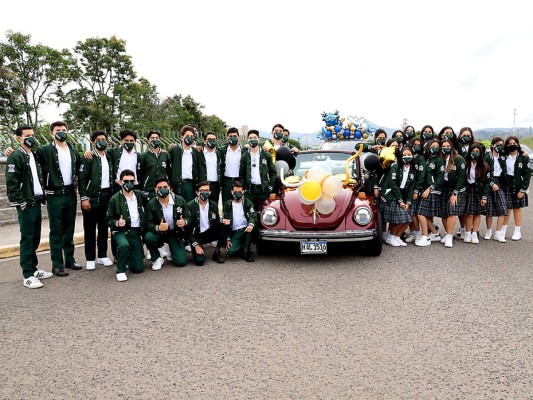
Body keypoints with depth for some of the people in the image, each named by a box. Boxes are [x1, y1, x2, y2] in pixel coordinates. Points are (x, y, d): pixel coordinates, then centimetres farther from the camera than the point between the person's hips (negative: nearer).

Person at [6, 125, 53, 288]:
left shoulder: (34, 155, 15)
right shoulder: (16, 156, -9)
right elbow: (11, 183, -15)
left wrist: (42, 196, 11)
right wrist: (21, 203, -16)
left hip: (36, 202, 8)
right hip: (26, 205, -7)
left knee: (36, 238, 13)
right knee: (27, 239, -3)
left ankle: (33, 268, 24)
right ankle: (28, 275, 2)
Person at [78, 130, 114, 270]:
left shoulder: (109, 158, 13)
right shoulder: (88, 158, -4)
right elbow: (81, 179, -8)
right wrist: (84, 198, -15)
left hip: (107, 196, 5)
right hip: (92, 197, -5)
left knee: (104, 227, 11)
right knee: (90, 228, 2)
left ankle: (102, 255, 21)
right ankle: (90, 258, 9)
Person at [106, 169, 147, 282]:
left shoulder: (140, 195, 5)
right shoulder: (115, 199, -5)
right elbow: (108, 220, 0)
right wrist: (117, 223, -24)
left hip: (136, 232, 3)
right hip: (120, 231, -3)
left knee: (138, 268, -1)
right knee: (124, 245, -40)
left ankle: (127, 258, 33)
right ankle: (121, 271, -15)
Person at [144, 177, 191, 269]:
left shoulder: (180, 200, -10)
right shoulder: (151, 204, -12)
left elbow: (188, 218, -5)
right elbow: (148, 224, -15)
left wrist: (184, 222, -30)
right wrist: (158, 227, -37)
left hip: (175, 233, 0)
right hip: (159, 233, 0)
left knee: (181, 261, -11)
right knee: (148, 237, -35)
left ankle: (171, 249, 25)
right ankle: (157, 258, -5)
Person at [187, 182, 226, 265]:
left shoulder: (214, 205, 1)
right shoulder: (190, 206, -12)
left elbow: (217, 224, 6)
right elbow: (188, 228, -11)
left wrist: (226, 239, -6)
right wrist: (196, 245, -16)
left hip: (209, 233, 4)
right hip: (196, 235, -4)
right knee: (200, 261, -25)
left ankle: (217, 252, -6)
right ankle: (198, 248, 12)